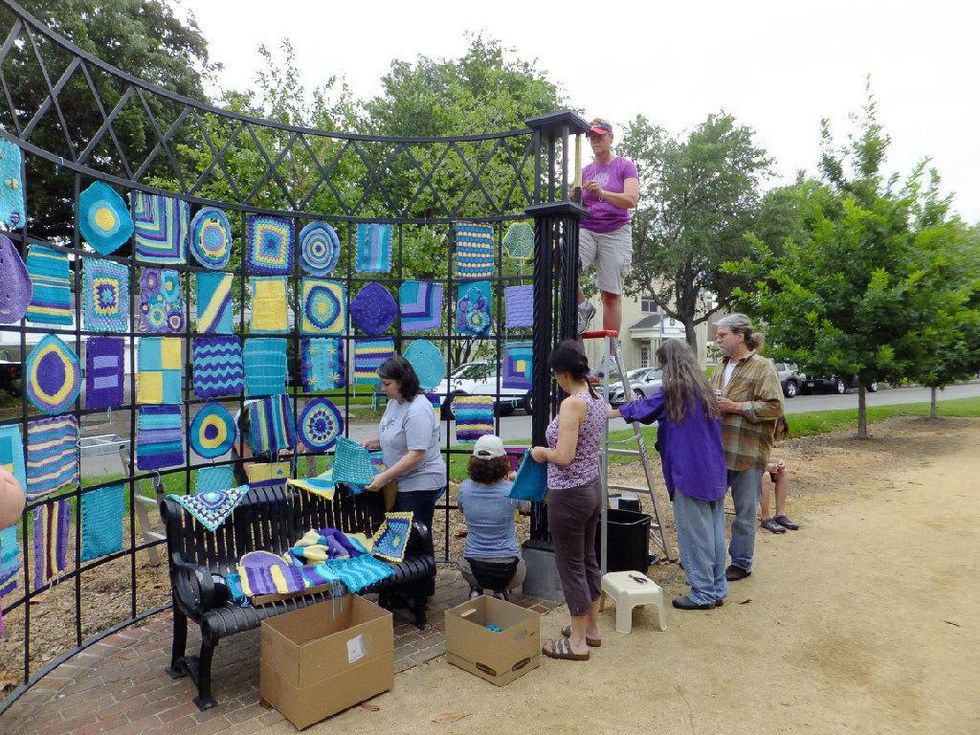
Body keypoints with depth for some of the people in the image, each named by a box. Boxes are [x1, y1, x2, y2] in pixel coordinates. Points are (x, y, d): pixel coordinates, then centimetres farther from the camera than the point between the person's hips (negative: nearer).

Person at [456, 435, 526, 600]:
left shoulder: (465, 488, -9)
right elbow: (524, 507, 9)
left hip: (472, 568, 2)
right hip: (507, 567, -1)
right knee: (520, 567, 34)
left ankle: (476, 590, 12)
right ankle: (501, 590, 8)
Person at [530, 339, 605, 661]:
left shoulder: (571, 404, -22)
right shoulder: (598, 401, 5)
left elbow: (563, 456, -25)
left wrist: (540, 452, -7)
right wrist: (550, 451, 19)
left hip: (569, 495, -9)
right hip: (593, 487, 9)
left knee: (571, 565, 5)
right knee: (588, 559, 20)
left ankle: (577, 642, 19)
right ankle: (591, 628, 35)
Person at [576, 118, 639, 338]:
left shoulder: (625, 166, 7)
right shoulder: (585, 171, 19)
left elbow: (631, 200, -9)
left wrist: (602, 193, -24)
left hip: (615, 234, -3)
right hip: (586, 230, 3)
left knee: (611, 294, -7)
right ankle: (583, 306, -6)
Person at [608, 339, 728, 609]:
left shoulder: (673, 390, -11)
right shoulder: (705, 388, 9)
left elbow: (642, 408, -1)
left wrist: (610, 412, 13)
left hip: (689, 474, -8)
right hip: (715, 473, 8)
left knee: (694, 533, 2)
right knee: (714, 529, 13)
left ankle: (702, 593, 10)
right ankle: (717, 589, 23)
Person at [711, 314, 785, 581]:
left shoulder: (762, 367, -9)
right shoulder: (722, 366, 13)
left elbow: (775, 407, -16)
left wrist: (736, 407, -18)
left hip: (747, 452, -7)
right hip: (719, 449, 7)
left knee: (744, 511, 7)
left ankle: (741, 563, 21)